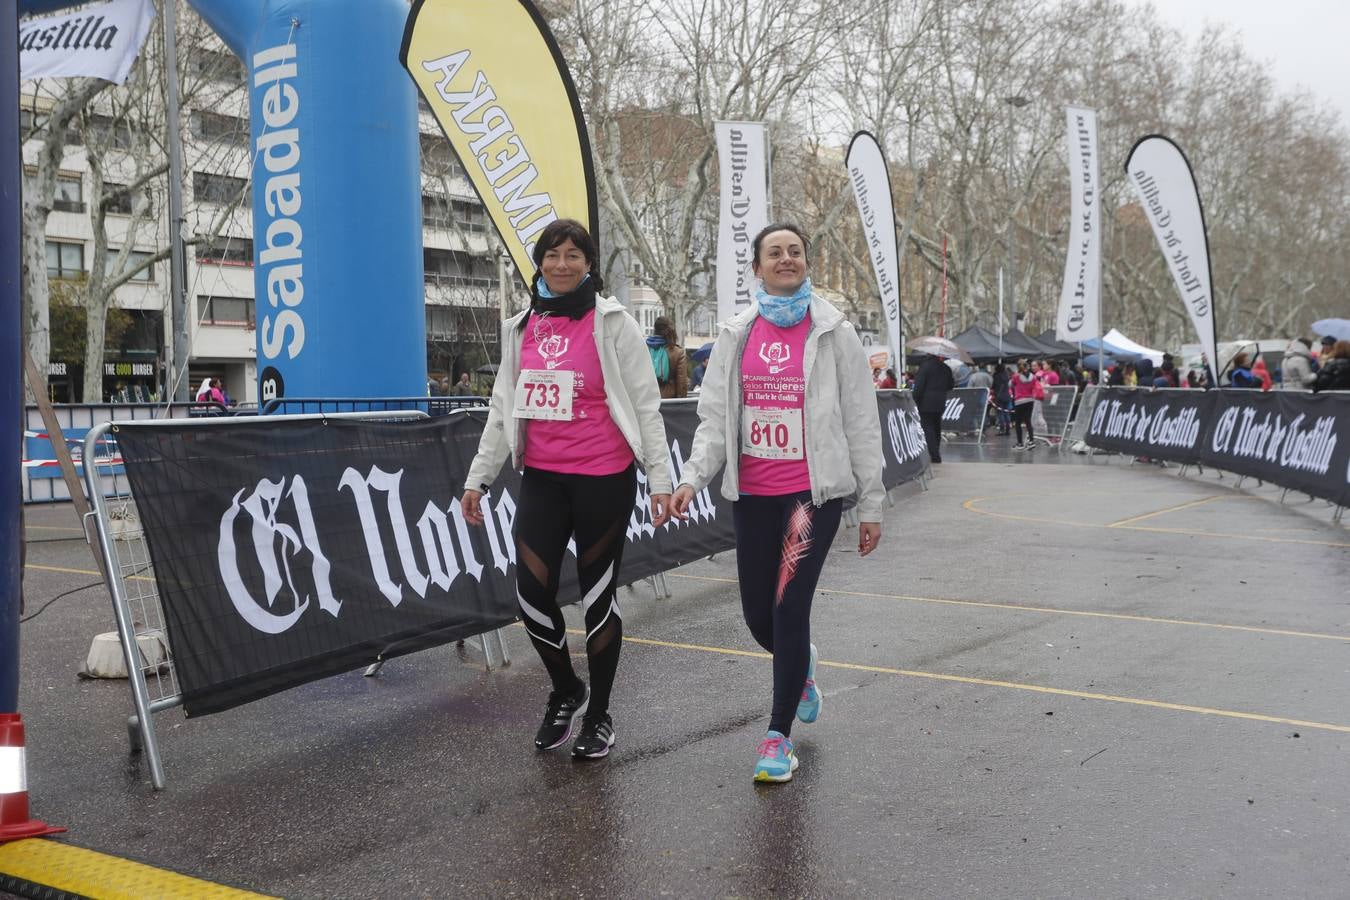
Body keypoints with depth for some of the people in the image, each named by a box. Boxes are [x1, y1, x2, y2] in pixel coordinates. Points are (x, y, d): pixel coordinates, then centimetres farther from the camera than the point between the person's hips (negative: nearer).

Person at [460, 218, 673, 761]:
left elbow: (645, 405, -5)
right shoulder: (522, 328, 10)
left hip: (604, 478, -4)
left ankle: (598, 716, 23)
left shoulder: (612, 323, -3)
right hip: (542, 478, 4)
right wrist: (478, 478, 10)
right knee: (532, 594, -1)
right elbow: (503, 409, 13)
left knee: (598, 596, 6)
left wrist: (660, 479, -11)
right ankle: (566, 693, 27)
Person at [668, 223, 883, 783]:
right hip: (752, 493, 3)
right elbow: (715, 418, 6)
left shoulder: (832, 333, -1)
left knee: (789, 608, -10)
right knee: (757, 615, 9)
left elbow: (861, 422, 1)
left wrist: (871, 505, 0)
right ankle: (801, 664, 44)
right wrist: (692, 479, -10)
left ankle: (779, 735, 6)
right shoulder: (736, 336, 7)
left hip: (813, 491, -3)